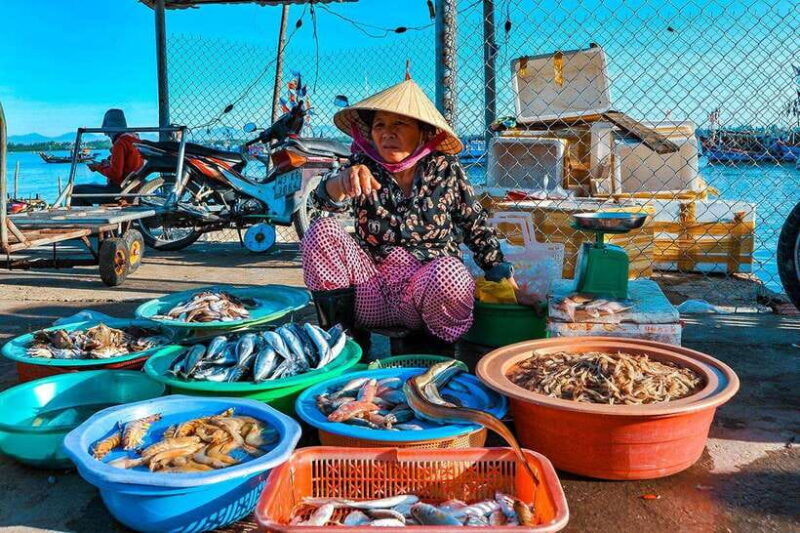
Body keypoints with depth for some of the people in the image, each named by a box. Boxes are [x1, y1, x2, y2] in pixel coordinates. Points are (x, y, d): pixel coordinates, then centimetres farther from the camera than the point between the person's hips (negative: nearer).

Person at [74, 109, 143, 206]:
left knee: (76, 191, -5)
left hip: (120, 190, -10)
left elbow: (115, 174, -21)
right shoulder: (135, 139, 10)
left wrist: (99, 168, -5)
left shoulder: (120, 143, -17)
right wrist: (108, 164, 15)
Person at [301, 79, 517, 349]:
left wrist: (500, 271, 4)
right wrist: (341, 182, -41)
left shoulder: (445, 168, 2)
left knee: (449, 272, -36)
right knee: (322, 230, -18)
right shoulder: (363, 165, 2)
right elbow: (326, 199, -18)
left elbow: (476, 225, 10)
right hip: (370, 288, 2)